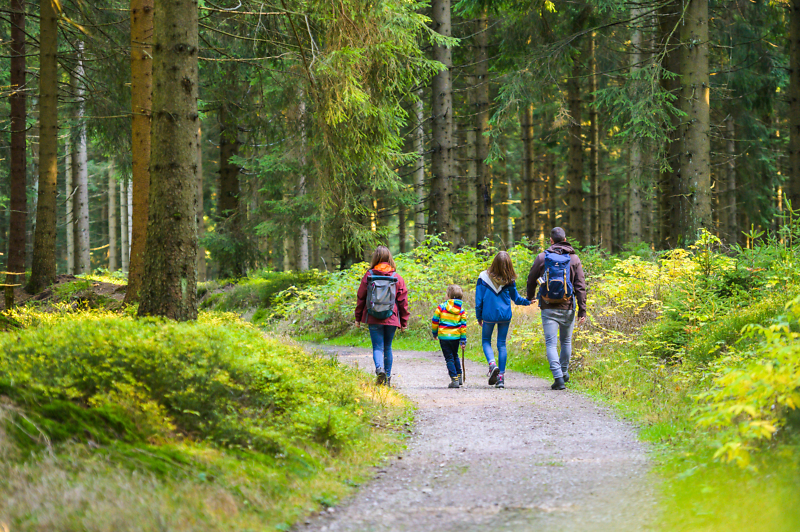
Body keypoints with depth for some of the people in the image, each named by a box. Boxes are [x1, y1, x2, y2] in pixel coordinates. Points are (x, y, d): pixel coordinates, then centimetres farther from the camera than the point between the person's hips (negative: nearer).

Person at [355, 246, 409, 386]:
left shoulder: (368, 276, -1)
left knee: (378, 347, -1)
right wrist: (404, 322, 13)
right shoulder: (397, 278, 1)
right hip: (391, 320, 1)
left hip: (373, 319, -1)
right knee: (387, 347, 14)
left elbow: (360, 298, 4)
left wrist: (358, 318, 14)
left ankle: (379, 368, -29)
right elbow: (403, 301, 5)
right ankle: (387, 378, 15)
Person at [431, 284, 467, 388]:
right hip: (456, 336, 3)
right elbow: (463, 325, 0)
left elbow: (435, 320, -2)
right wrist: (463, 339, 4)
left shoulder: (442, 307, -4)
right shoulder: (462, 310, 2)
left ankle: (454, 380, -6)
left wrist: (434, 332, 12)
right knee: (455, 356, 23)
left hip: (443, 336, -3)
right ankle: (459, 377, 23)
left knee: (449, 358, 2)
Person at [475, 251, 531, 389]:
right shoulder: (509, 280, -5)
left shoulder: (484, 277, -8)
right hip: (505, 315, 1)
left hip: (488, 315, -1)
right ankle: (501, 377, 5)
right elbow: (516, 298, 7)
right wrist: (529, 302, 27)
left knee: (486, 341, 15)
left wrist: (479, 317, 9)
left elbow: (478, 299, -3)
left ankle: (492, 364, -14)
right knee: (502, 344, 9)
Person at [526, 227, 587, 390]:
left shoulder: (542, 258, -1)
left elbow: (531, 280, 9)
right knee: (566, 341, 20)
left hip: (548, 308, -2)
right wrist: (582, 310, 0)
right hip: (567, 307, 2)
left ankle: (558, 378, -15)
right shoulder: (574, 259, 0)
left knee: (551, 343, -3)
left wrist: (530, 297, 29)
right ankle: (564, 372, 33)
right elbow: (580, 286, -3)